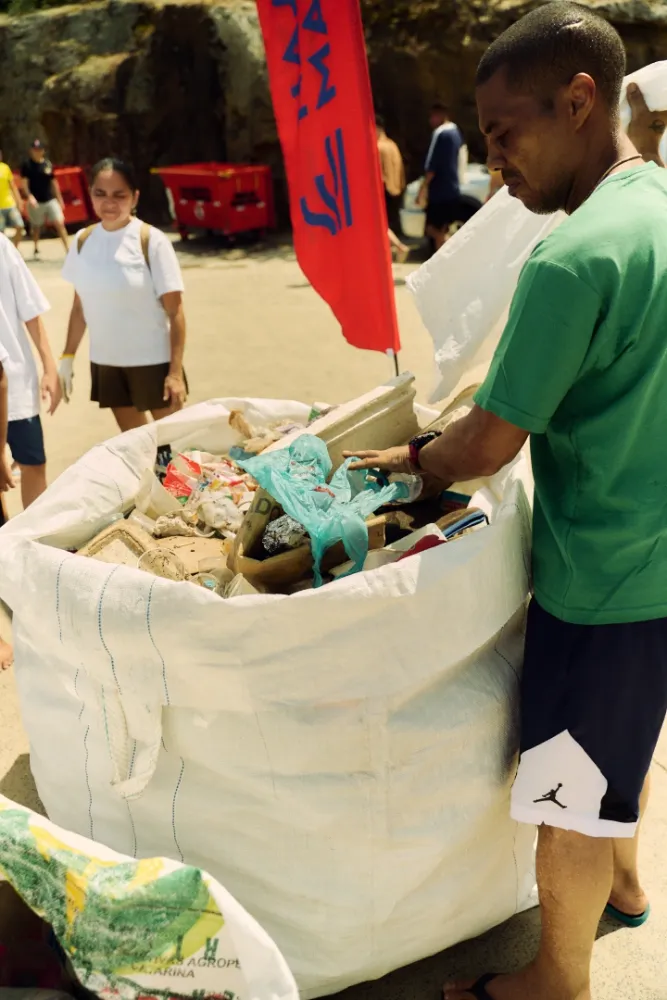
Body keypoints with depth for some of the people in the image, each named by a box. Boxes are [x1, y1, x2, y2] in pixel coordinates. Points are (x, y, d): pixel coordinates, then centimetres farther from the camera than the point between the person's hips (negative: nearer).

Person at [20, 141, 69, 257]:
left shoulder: (48, 164, 7)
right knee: (36, 227, 10)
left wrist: (59, 199, 14)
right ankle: (36, 249, 29)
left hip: (51, 200, 2)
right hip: (36, 201, -2)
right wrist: (29, 196, -24)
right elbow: (24, 183, -8)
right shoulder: (27, 165, -4)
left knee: (60, 224, -10)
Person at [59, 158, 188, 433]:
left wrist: (176, 371, -17)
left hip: (152, 360, -4)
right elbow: (80, 306, 11)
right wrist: (68, 357, 9)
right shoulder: (83, 241, 1)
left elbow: (175, 311, -13)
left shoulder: (151, 241, -13)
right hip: (105, 362, 4)